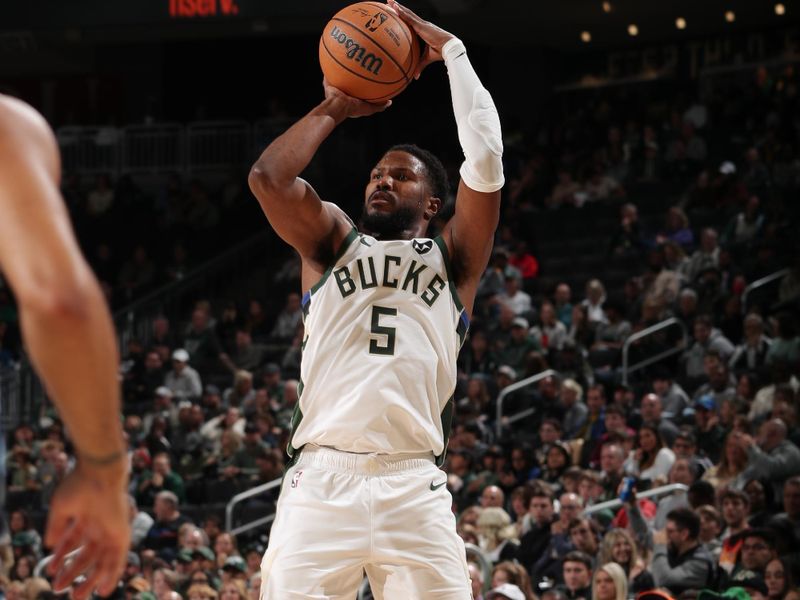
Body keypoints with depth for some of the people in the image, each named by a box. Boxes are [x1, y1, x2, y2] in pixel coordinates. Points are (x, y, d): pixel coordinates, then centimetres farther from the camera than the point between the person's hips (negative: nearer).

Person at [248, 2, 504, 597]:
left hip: (414, 486, 0)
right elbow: (267, 177, 3)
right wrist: (335, 108, 15)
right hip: (321, 479, 0)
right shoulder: (332, 242, 20)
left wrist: (450, 51, 8)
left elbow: (486, 165, 2)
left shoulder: (452, 258, 17)